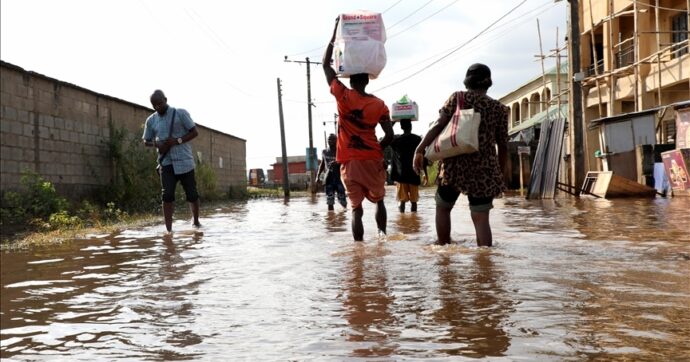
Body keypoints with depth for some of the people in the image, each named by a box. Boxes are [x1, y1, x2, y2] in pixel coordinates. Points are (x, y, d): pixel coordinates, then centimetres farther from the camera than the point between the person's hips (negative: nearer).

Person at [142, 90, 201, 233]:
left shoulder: (180, 113, -2)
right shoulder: (151, 120, 9)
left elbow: (194, 132, -2)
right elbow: (146, 141, 17)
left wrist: (177, 141, -16)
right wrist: (157, 145, -6)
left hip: (184, 161, -2)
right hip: (166, 162, 2)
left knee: (192, 193, 4)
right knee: (167, 195, -8)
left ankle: (195, 220, 28)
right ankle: (168, 230, -7)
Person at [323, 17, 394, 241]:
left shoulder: (343, 96, -4)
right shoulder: (379, 104, -1)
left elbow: (326, 65, 5)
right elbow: (389, 136, -5)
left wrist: (335, 32, 8)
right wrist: (376, 149, 12)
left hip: (349, 162, -1)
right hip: (372, 161, 1)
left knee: (356, 208, 2)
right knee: (379, 201, 21)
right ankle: (382, 235, 18)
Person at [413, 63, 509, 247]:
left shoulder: (457, 98, 3)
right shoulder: (499, 109, 8)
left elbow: (438, 126, -7)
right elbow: (503, 146, 8)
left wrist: (419, 149, -5)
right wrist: (501, 175, 16)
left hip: (454, 165, -1)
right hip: (484, 170, 1)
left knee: (443, 207, 19)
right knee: (481, 218, 2)